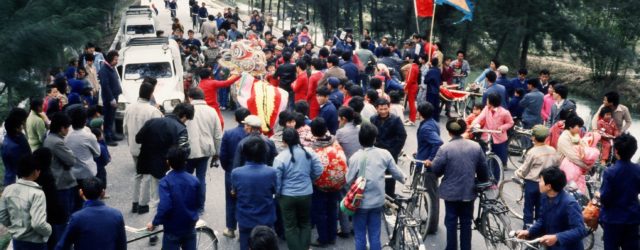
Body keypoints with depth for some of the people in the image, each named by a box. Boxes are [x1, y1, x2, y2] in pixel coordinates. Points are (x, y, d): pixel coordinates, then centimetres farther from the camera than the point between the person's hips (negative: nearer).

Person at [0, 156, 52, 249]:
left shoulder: (8, 190, -2)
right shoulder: (37, 193, -23)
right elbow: (38, 224, -28)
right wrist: (49, 230, -9)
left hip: (17, 240, 7)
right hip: (35, 243, -7)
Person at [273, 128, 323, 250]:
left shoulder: (280, 157, -17)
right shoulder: (309, 153, -8)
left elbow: (276, 180, -13)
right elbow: (319, 171, 0)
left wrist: (277, 193, 6)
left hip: (287, 196, -3)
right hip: (306, 194, 3)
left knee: (290, 225, 11)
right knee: (305, 223, 21)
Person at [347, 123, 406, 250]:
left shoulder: (355, 157, -16)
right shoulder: (384, 154, -7)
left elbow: (349, 180, -11)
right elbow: (396, 173, 3)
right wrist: (403, 179, 24)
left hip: (360, 202, -3)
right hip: (377, 201, 3)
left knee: (360, 237, 9)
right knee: (375, 236, 13)